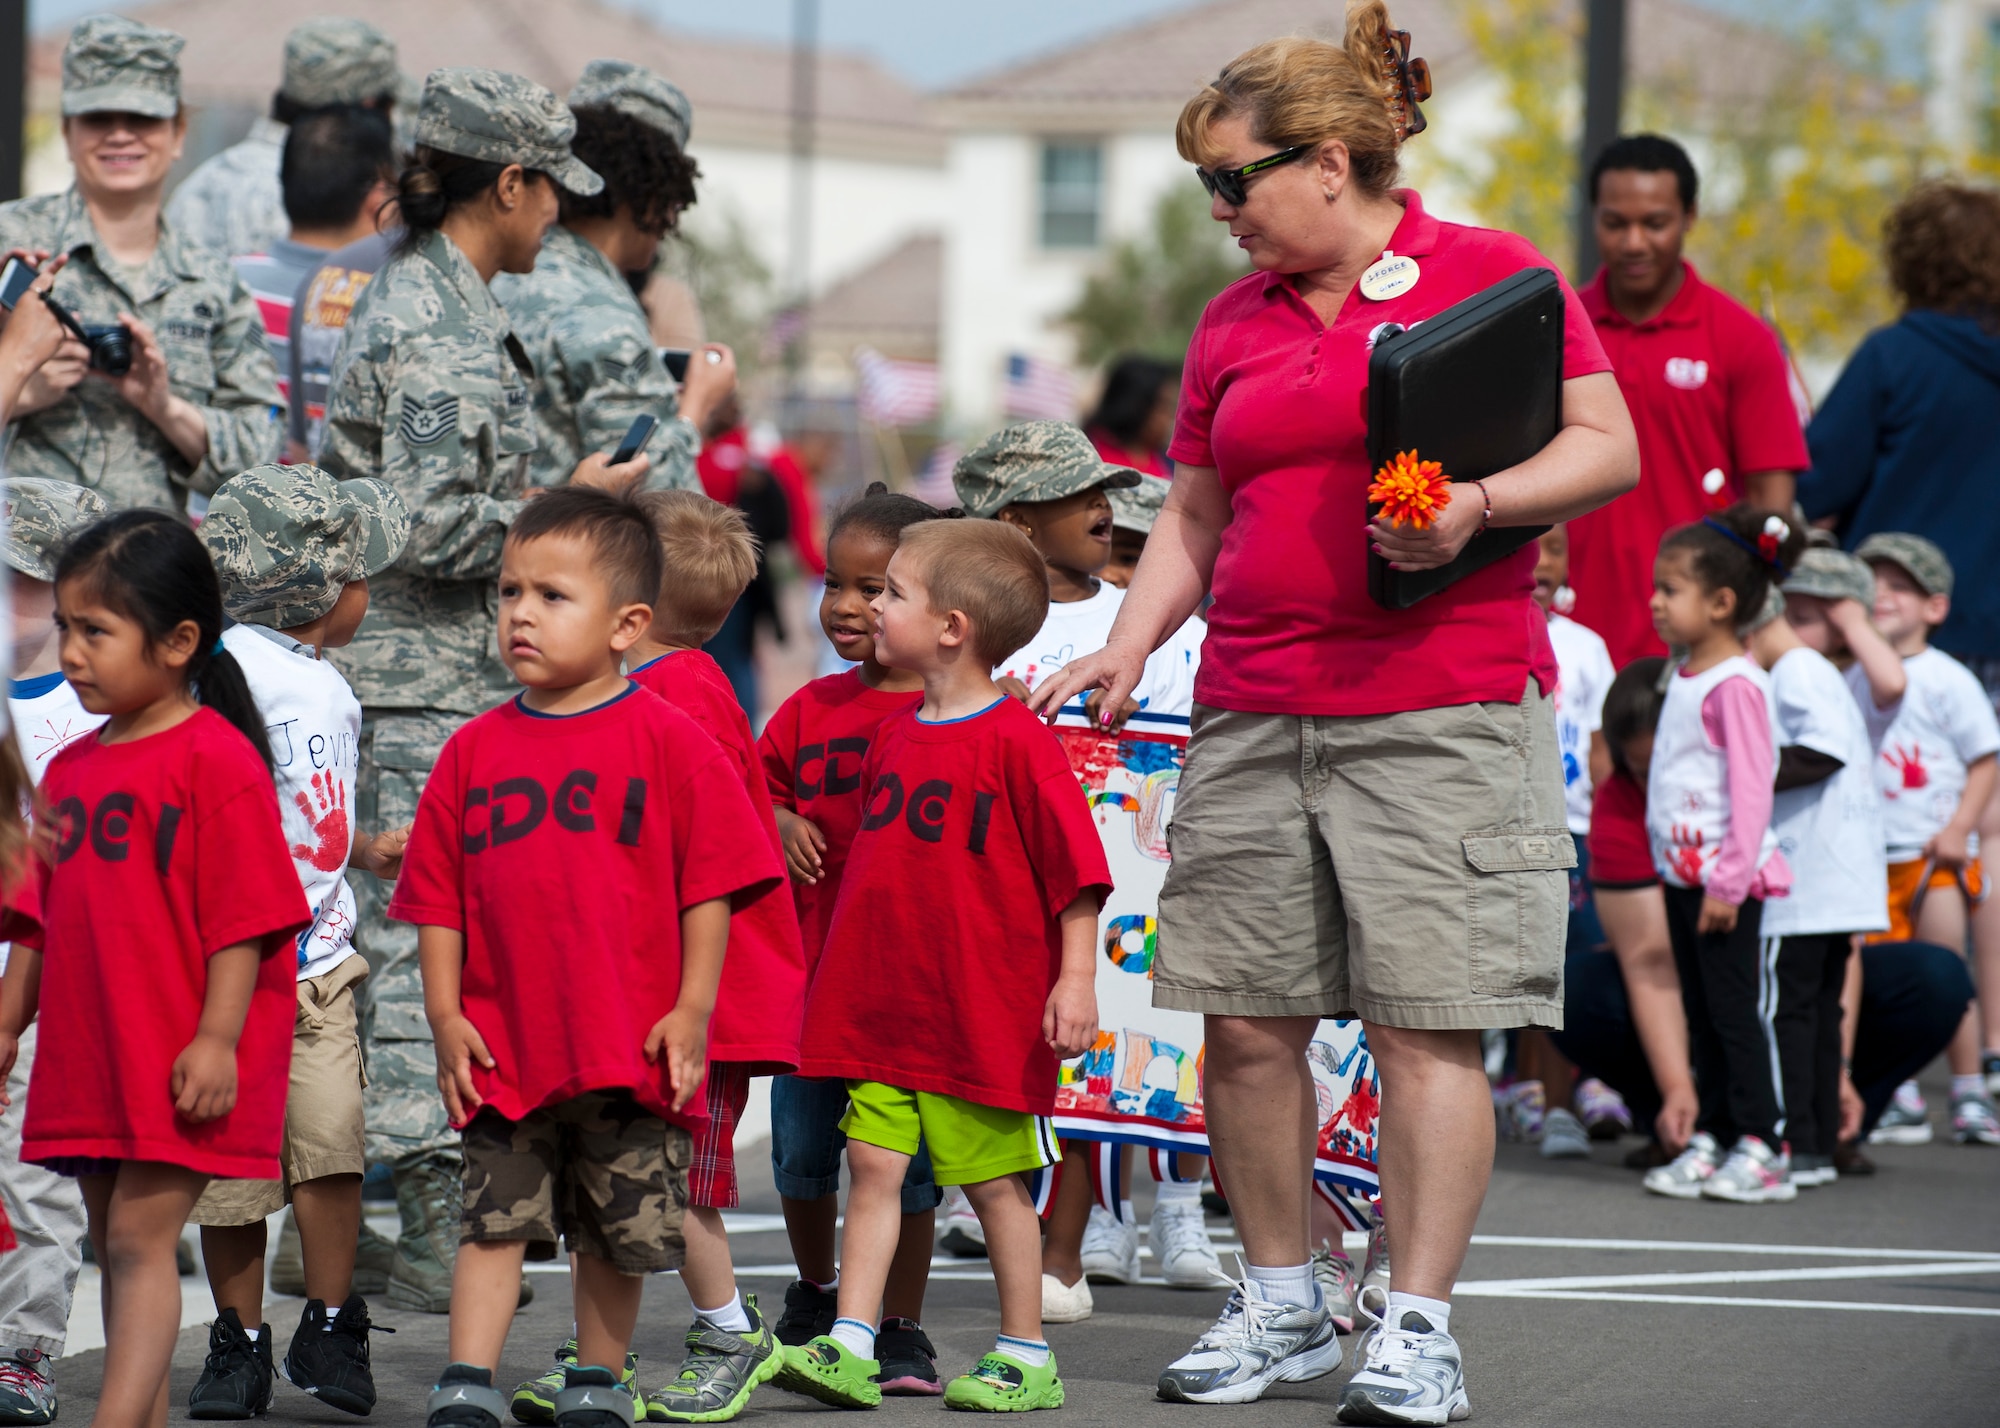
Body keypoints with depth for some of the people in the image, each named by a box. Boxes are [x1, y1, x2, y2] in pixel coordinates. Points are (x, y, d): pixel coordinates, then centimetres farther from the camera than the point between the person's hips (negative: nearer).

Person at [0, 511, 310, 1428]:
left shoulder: (215, 759, -12)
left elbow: (244, 916, -14)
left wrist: (218, 1039, -18)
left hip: (178, 1065, -8)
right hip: (86, 1059, 8)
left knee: (140, 1238, -12)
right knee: (117, 1244, 10)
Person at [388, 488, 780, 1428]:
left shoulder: (668, 743, -4)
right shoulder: (474, 751, 6)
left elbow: (708, 886, -3)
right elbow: (438, 898, 10)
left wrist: (691, 1011, -8)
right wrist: (445, 1015, 2)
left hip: (631, 1048, -2)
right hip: (502, 1045, 2)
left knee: (619, 1232, 10)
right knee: (494, 1221, -2)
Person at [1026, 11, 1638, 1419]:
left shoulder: (1487, 272, -1)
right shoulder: (1234, 321, 16)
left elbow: (1609, 449, -4)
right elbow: (1195, 514, 21)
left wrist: (1477, 501, -19)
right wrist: (1127, 647, 6)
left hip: (1443, 707, -5)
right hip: (1252, 713, 6)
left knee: (1428, 1025, -6)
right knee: (1249, 1019, 4)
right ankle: (1281, 1303, 18)